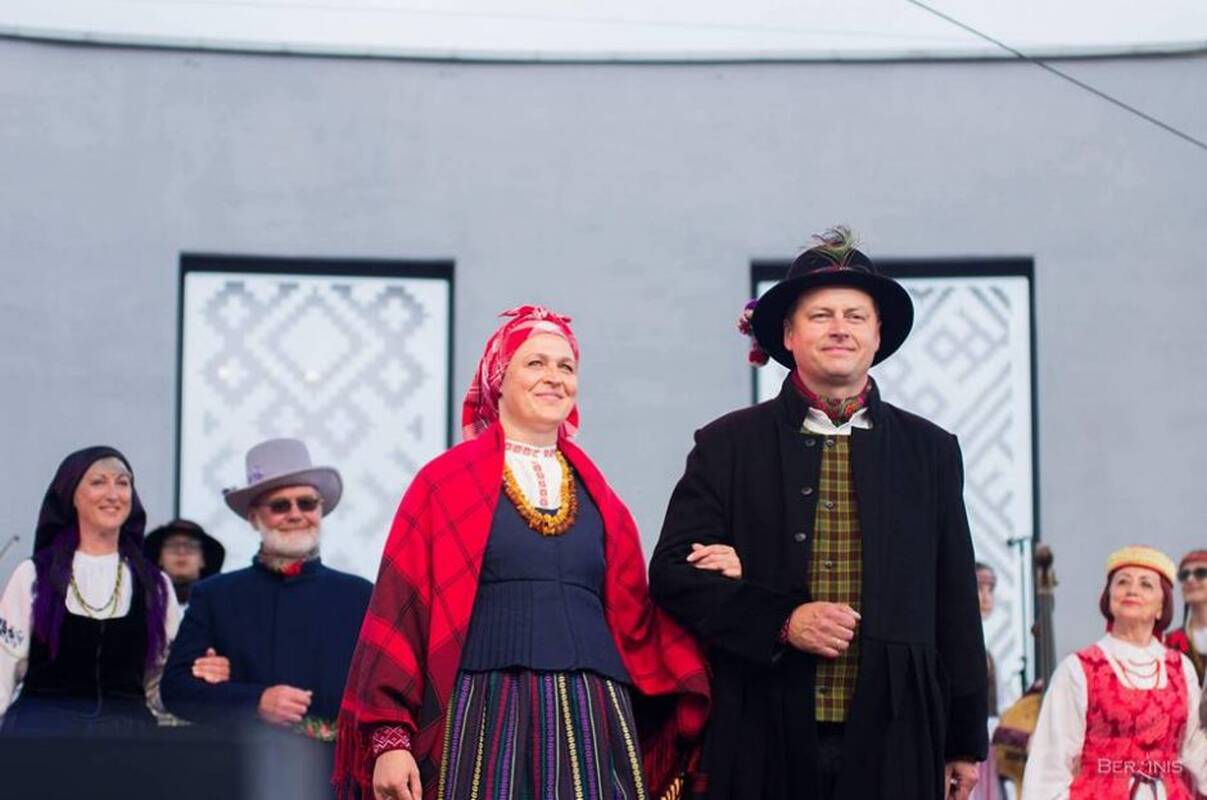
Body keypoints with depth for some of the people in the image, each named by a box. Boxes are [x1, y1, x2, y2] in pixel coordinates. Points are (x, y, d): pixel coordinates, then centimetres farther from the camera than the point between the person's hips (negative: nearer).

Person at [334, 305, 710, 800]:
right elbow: (401, 613, -1)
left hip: (593, 720, 3)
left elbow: (635, 620, 17)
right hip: (485, 719, -3)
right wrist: (390, 737, -9)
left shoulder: (596, 495, 17)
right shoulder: (445, 484, 5)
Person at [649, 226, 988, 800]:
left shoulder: (930, 451, 13)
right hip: (766, 744, -1)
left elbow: (955, 606, 13)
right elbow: (672, 572, 2)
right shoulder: (728, 445, 8)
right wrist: (781, 622, -12)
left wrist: (965, 741, 10)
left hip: (892, 741, 1)